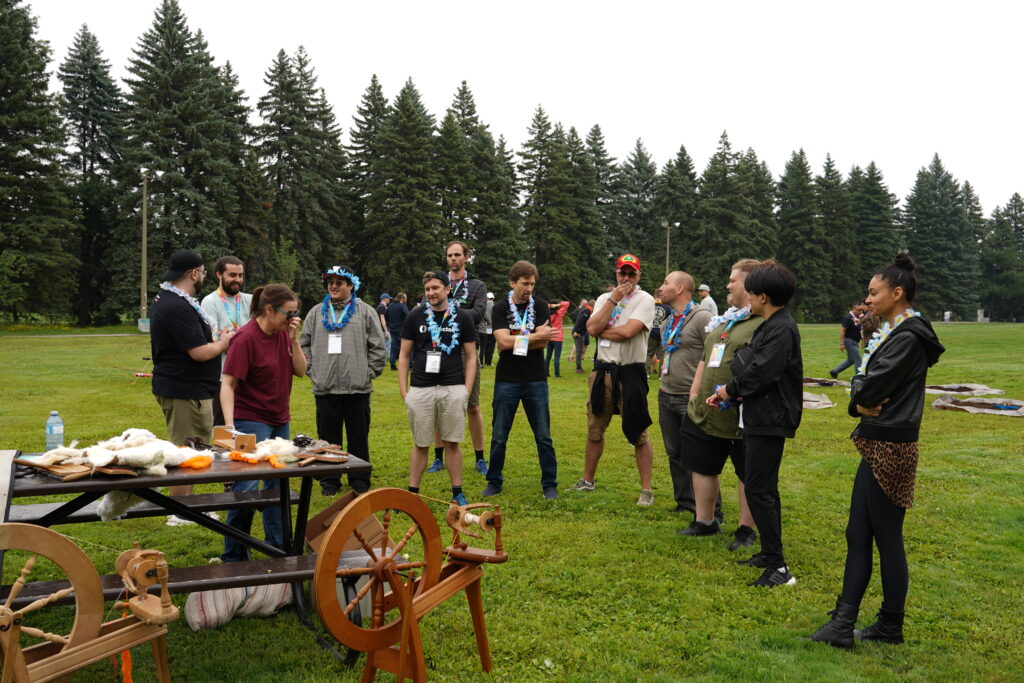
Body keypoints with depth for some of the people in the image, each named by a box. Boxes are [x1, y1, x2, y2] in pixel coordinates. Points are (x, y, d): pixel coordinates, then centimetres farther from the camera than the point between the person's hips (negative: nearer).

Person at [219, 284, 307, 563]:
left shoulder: (283, 334, 3)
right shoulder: (246, 338, -18)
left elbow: (300, 371, 1)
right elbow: (228, 384, -20)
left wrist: (294, 339, -12)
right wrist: (229, 426, -30)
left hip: (280, 421, 8)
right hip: (251, 421, -8)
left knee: (277, 483, 16)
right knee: (247, 487, -8)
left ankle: (278, 544, 29)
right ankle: (234, 557, 5)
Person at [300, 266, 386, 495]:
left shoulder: (365, 312, 4)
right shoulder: (316, 313, 11)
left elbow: (378, 347, 2)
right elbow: (305, 345, 14)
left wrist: (369, 373, -3)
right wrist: (312, 371, 5)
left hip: (357, 388, -2)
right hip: (325, 389, 2)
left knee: (358, 438, 7)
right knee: (328, 438, 9)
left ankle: (359, 480, 20)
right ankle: (329, 481, 21)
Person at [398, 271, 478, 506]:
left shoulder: (462, 317, 4)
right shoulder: (415, 317, 5)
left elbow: (470, 356, 6)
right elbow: (404, 356, 7)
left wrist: (467, 391, -2)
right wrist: (403, 390, 0)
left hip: (453, 389, -1)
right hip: (421, 389, 1)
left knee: (452, 443, 5)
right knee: (420, 444, 7)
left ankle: (457, 493, 16)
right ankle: (412, 493, 16)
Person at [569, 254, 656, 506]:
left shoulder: (644, 300, -6)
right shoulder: (604, 298, 11)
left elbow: (627, 332, -20)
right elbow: (592, 328, -6)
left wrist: (602, 331, -5)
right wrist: (613, 299, -8)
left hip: (631, 373, -5)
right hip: (603, 371, 6)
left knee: (638, 433, -2)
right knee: (594, 430, 16)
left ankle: (646, 490, 8)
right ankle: (587, 480, 30)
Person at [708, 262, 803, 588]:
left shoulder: (781, 328, -17)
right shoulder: (769, 326, 14)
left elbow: (760, 372, -24)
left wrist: (730, 390, -8)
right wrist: (728, 393, 4)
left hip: (770, 420, -11)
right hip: (759, 416, 11)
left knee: (758, 490, -9)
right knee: (765, 488, 17)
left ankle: (778, 567, -4)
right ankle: (769, 553, 29)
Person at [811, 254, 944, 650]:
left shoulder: (908, 338, -17)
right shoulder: (891, 332, 14)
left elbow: (871, 388, -21)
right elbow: (862, 380, 10)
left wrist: (861, 399, 0)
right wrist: (863, 402, -10)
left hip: (891, 448, -10)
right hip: (876, 445, 10)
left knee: (887, 539, 2)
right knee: (857, 535, 10)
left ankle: (891, 628, 18)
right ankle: (843, 624, 16)